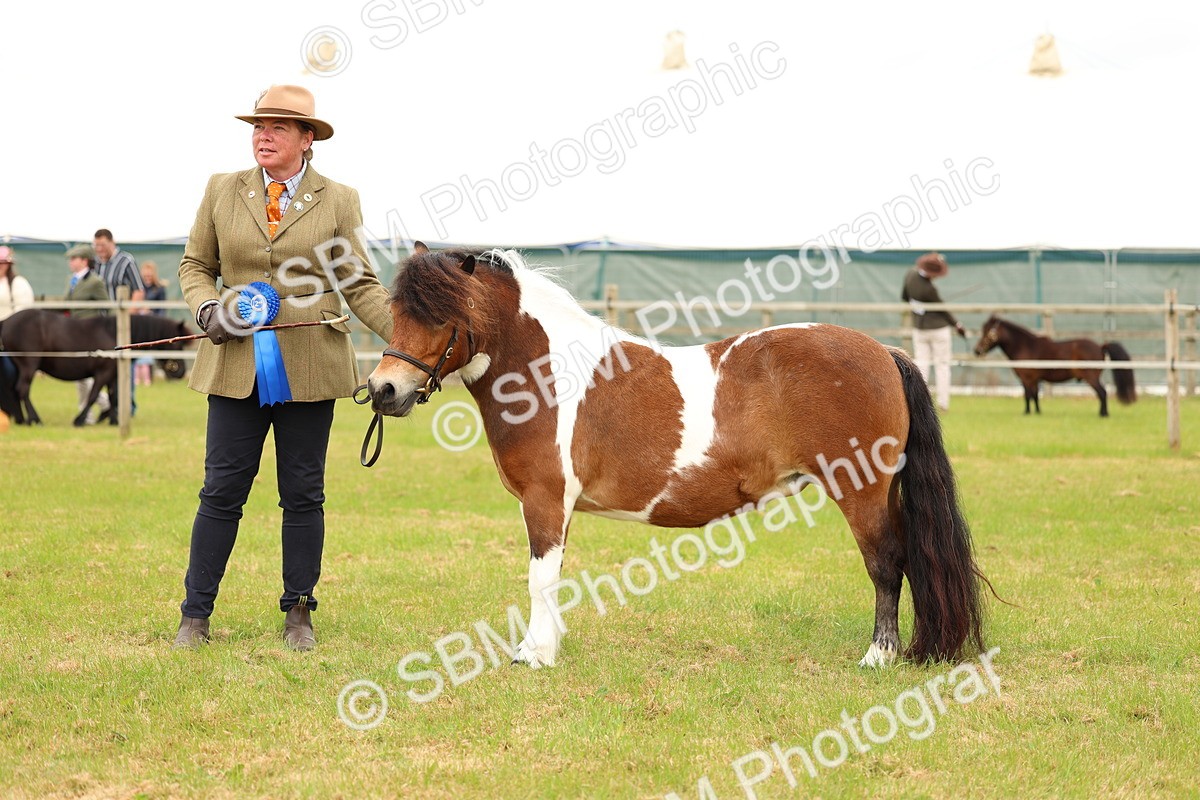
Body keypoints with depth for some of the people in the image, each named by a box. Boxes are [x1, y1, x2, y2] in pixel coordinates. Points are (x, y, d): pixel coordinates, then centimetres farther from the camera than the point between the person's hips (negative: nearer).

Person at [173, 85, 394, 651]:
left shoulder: (338, 201, 4)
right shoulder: (222, 192, 7)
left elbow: (359, 285, 3)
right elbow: (195, 265, 14)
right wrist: (206, 308, -7)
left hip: (309, 367, 0)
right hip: (237, 366, 1)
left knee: (303, 494, 6)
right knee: (221, 492, 1)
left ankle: (298, 614, 16)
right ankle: (195, 615, 8)